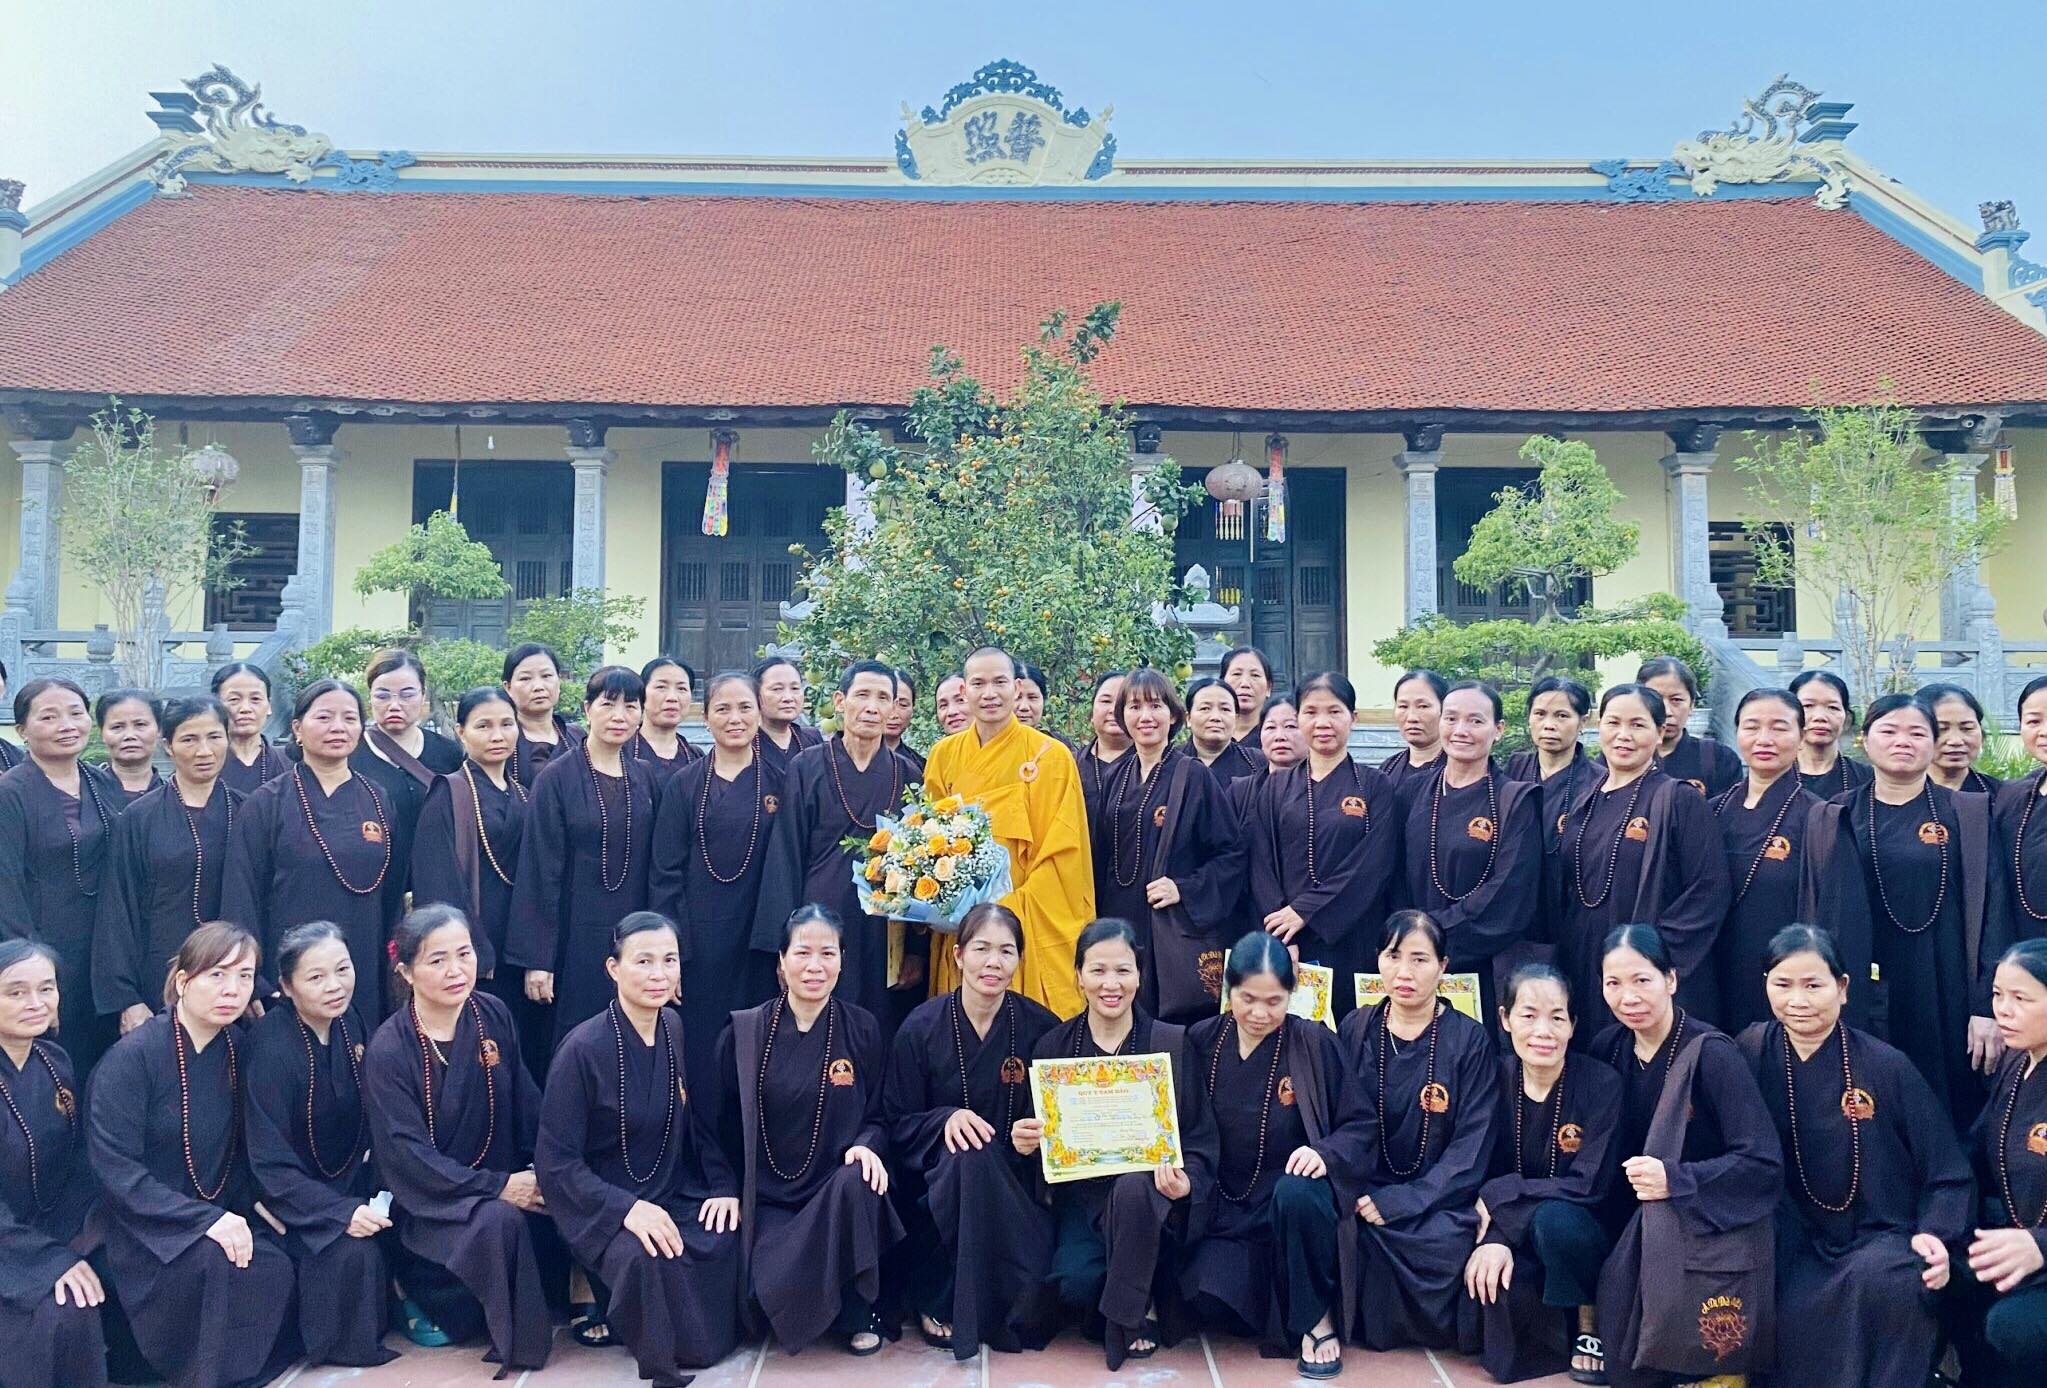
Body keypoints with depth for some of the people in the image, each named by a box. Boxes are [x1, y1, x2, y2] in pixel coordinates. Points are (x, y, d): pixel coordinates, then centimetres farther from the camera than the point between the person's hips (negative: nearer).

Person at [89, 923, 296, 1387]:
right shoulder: (131, 1056, -15)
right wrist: (207, 1219, -25)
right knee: (223, 1264, -31)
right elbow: (116, 1170, -19)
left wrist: (250, 1206, -6)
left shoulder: (238, 1049, 3)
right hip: (143, 1228, -6)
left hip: (220, 1215, 6)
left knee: (276, 1262, -20)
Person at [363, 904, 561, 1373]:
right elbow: (406, 1154, -17)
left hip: (501, 1179, 6)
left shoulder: (493, 1016, -1)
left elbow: (527, 1105, 5)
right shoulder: (389, 1048, -15)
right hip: (425, 1199, -5)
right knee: (499, 1221, -33)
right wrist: (497, 1186, -23)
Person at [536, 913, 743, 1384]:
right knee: (647, 1256, -35)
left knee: (735, 1236, -20)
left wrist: (724, 1186, -6)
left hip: (675, 1195, 6)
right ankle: (617, 1312, -2)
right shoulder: (583, 1049, -17)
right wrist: (627, 1208, -27)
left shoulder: (675, 1029, 0)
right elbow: (554, 1162, -15)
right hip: (604, 1207, -6)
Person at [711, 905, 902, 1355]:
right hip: (767, 1197, -1)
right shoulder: (744, 1031, 0)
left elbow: (878, 1115, 6)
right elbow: (724, 1121, 6)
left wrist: (867, 1145, -16)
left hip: (838, 1193, 1)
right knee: (778, 1291, -27)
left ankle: (858, 1312, -10)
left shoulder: (862, 1029, 2)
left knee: (857, 1182, -35)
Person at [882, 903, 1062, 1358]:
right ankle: (937, 1298, -18)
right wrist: (946, 1119, -22)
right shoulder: (922, 1027, -5)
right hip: (938, 1181, -2)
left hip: (1014, 1180, 2)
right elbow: (897, 1124, -3)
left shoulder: (1041, 1027, -2)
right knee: (971, 1154, -34)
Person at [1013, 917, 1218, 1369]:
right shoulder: (1052, 1045, 5)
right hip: (1080, 1192, 2)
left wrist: (1185, 1181, -22)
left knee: (1133, 1186, -37)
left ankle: (1130, 1316, -12)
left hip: (1148, 1192, -2)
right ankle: (1141, 1302, 9)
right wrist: (1024, 1143, -16)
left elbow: (1200, 1139, 0)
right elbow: (1038, 1137, 8)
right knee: (1075, 1281, -27)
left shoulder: (1171, 1043, 0)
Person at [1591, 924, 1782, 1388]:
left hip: (1714, 1232, -5)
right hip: (1641, 1227, 5)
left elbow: (1764, 1162, -17)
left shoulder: (1710, 1053, -16)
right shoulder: (1609, 1048, 3)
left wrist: (1675, 1180, -26)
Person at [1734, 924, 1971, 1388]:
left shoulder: (1887, 1067, -8)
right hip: (1803, 1245, 2)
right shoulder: (1752, 1051, -3)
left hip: (1885, 1237, -2)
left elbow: (1949, 1174, -2)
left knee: (1883, 1279, -35)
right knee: (1789, 1317, -28)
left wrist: (1935, 1235, -19)